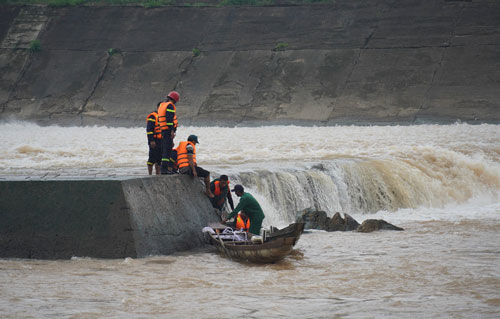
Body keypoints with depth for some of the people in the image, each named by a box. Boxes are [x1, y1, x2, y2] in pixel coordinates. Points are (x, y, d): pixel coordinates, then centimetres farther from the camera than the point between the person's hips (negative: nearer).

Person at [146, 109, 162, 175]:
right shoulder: (152, 116, -10)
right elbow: (149, 129, -17)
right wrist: (151, 141, -23)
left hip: (161, 142, 9)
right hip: (154, 142, -9)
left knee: (159, 160, 10)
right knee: (152, 159, -7)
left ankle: (158, 174, 15)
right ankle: (150, 174, -4)